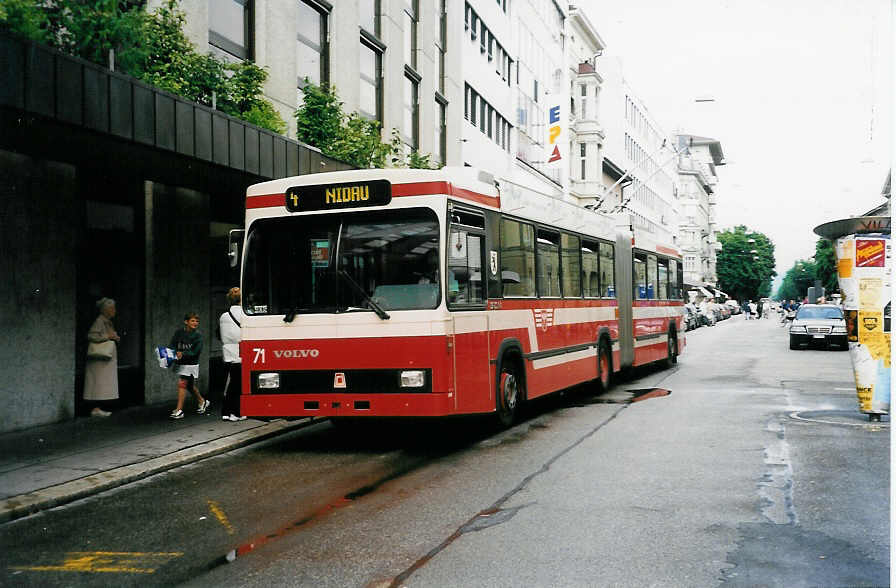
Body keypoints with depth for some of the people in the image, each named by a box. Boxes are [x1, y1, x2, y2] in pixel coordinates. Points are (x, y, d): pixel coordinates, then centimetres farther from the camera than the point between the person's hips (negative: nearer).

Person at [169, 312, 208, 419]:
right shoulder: (179, 333, 2)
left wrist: (183, 354, -27)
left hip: (191, 364, -5)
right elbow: (172, 345, 0)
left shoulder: (197, 336, -6)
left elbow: (196, 351, -14)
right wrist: (175, 353, -21)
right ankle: (202, 401, 38)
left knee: (182, 384, -13)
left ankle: (179, 410, -10)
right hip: (180, 363, 5)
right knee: (190, 385, 17)